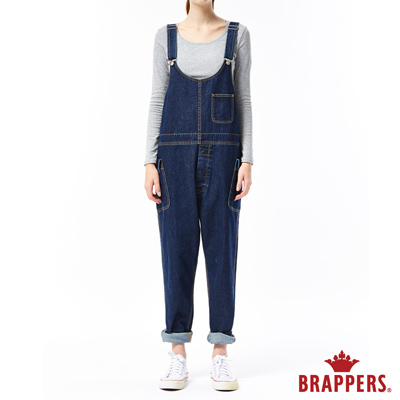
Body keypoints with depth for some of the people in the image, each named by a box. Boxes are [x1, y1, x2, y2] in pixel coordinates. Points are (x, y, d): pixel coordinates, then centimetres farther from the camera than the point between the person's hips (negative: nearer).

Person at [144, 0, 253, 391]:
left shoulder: (237, 34, 9)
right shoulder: (166, 36, 10)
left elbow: (243, 100, 5)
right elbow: (157, 100, 7)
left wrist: (247, 160, -4)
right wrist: (150, 162, -2)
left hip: (222, 153, 0)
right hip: (176, 153, 1)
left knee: (221, 247, 0)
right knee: (177, 248, 0)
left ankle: (220, 353, 11)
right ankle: (178, 355, 11)